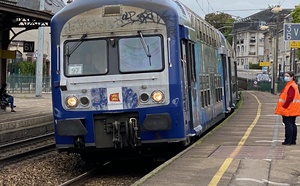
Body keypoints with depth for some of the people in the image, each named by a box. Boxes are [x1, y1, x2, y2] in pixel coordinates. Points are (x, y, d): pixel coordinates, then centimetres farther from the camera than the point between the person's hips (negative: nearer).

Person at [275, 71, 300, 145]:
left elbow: (290, 98, -23)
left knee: (288, 124, -8)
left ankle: (288, 141, -8)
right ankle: (293, 140, 18)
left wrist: (284, 106, -21)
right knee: (292, 124, 12)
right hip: (292, 110, 11)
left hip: (288, 109, -11)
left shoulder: (291, 86, -17)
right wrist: (284, 106, 20)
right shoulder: (289, 85, 17)